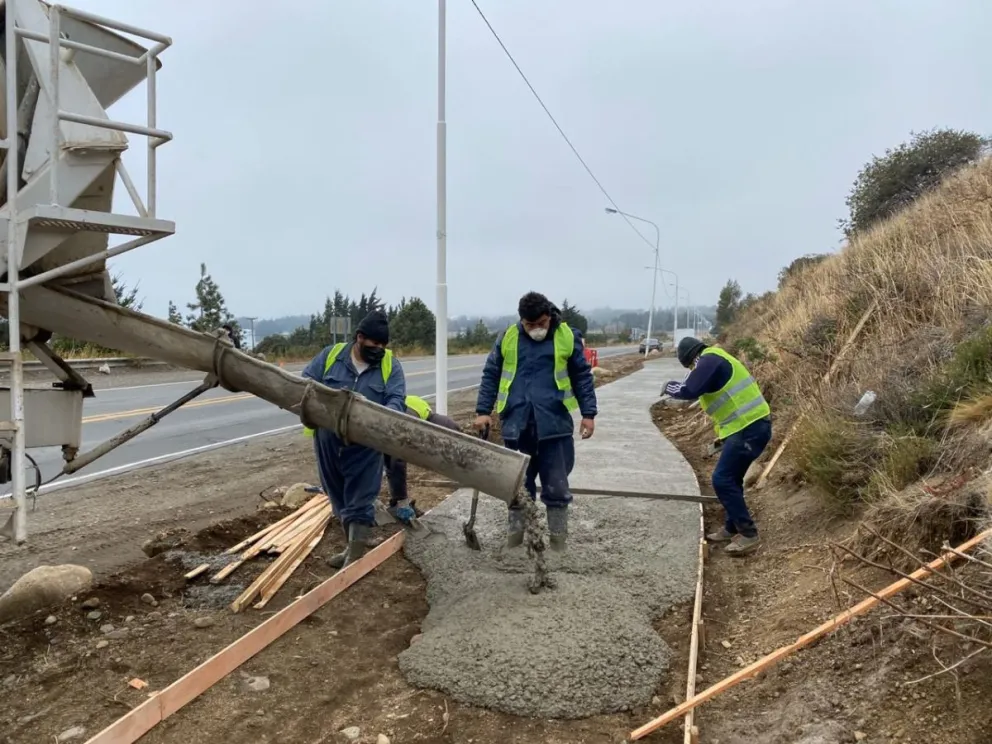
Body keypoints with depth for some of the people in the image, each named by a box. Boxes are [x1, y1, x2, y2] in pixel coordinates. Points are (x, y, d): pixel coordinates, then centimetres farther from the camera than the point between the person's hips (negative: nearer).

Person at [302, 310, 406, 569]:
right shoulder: (330, 355, 1)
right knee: (339, 499, 16)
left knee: (360, 501, -1)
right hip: (328, 443, 3)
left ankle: (356, 555, 6)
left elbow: (396, 400, -12)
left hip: (365, 446, -3)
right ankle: (354, 546, 33)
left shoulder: (391, 366, -3)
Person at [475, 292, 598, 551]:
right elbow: (490, 375, 10)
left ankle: (558, 540, 17)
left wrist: (588, 413, 2)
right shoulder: (507, 337, 4)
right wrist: (483, 410, 4)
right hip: (516, 424, 2)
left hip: (555, 424, -1)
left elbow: (582, 376, 6)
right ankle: (514, 538, 23)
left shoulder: (566, 337, 0)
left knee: (557, 486, 5)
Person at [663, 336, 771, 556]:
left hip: (749, 429, -11)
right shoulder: (716, 360, 21)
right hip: (751, 426, 11)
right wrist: (724, 436, 26)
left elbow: (689, 391, -21)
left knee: (722, 480, -8)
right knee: (730, 479, 18)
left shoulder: (709, 360, -10)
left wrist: (670, 387, 0)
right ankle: (732, 529, 28)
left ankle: (748, 535, -3)